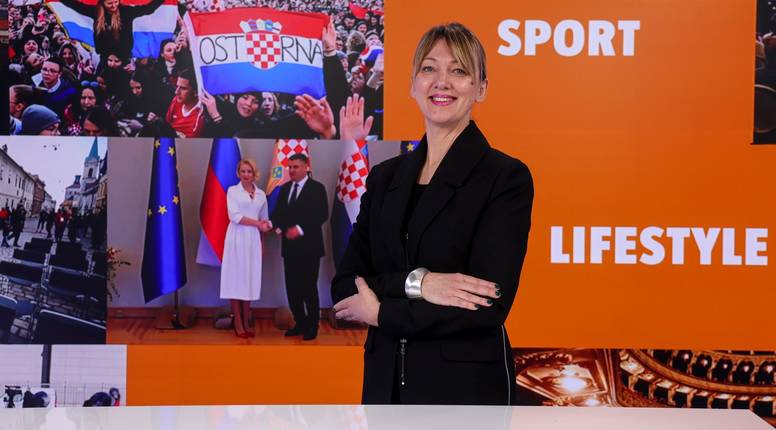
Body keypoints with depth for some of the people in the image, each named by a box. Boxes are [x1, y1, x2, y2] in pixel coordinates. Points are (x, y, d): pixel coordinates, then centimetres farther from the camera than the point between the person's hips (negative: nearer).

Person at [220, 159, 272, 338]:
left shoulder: (261, 194, 12)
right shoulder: (232, 191, -1)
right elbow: (234, 216, -12)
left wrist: (266, 225, 0)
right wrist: (257, 223, -14)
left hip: (253, 240, 4)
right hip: (237, 238, -4)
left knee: (250, 279, 5)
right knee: (236, 278, -3)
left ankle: (246, 324, 11)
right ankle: (238, 325, 2)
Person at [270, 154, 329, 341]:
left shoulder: (317, 188, -5)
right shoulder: (285, 188, 14)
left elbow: (322, 214, -13)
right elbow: (277, 212, 13)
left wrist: (300, 229, -20)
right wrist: (279, 227, -8)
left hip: (308, 246, -6)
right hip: (290, 245, 6)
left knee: (309, 287, -1)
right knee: (292, 287, 7)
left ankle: (312, 326, 9)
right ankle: (300, 323, 18)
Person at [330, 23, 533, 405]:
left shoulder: (507, 178, -9)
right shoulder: (385, 176, 7)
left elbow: (487, 307, -17)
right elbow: (345, 286, 0)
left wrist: (380, 312, -11)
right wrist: (414, 282, -18)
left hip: (466, 387, -4)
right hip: (385, 383, 4)